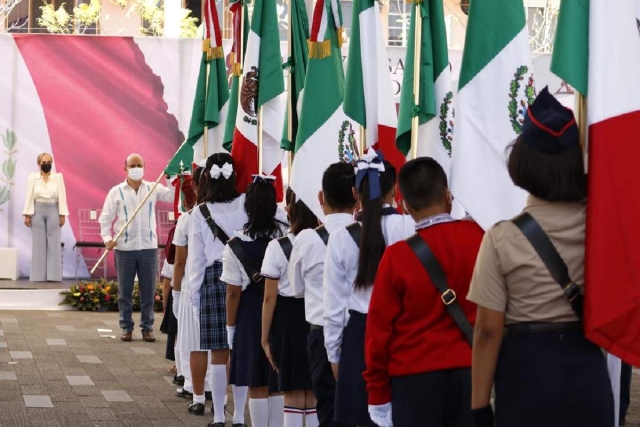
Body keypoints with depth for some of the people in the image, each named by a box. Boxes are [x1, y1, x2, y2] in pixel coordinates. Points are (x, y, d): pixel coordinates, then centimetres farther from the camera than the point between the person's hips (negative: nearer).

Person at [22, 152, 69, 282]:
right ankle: (38, 275, 3)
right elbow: (29, 196, 1)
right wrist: (27, 215, -5)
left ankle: (53, 275, 0)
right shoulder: (33, 177, 4)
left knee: (54, 243, -1)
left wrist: (63, 215, -4)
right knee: (38, 243, 1)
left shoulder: (58, 177, 4)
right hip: (37, 211, 0)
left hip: (53, 211, 0)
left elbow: (62, 196, 1)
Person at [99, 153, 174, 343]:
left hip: (148, 247, 1)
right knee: (125, 291, 5)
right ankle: (126, 327, 14)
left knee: (148, 291, 6)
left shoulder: (153, 189, 6)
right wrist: (107, 238, -15)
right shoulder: (116, 192, 2)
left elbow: (174, 196, -4)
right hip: (124, 248, -1)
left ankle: (147, 327, 15)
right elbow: (105, 218, 0)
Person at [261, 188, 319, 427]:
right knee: (316, 394, 10)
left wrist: (265, 338, 2)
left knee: (293, 395, 6)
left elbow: (270, 298, -7)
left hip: (289, 320, -2)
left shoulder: (277, 247, -9)